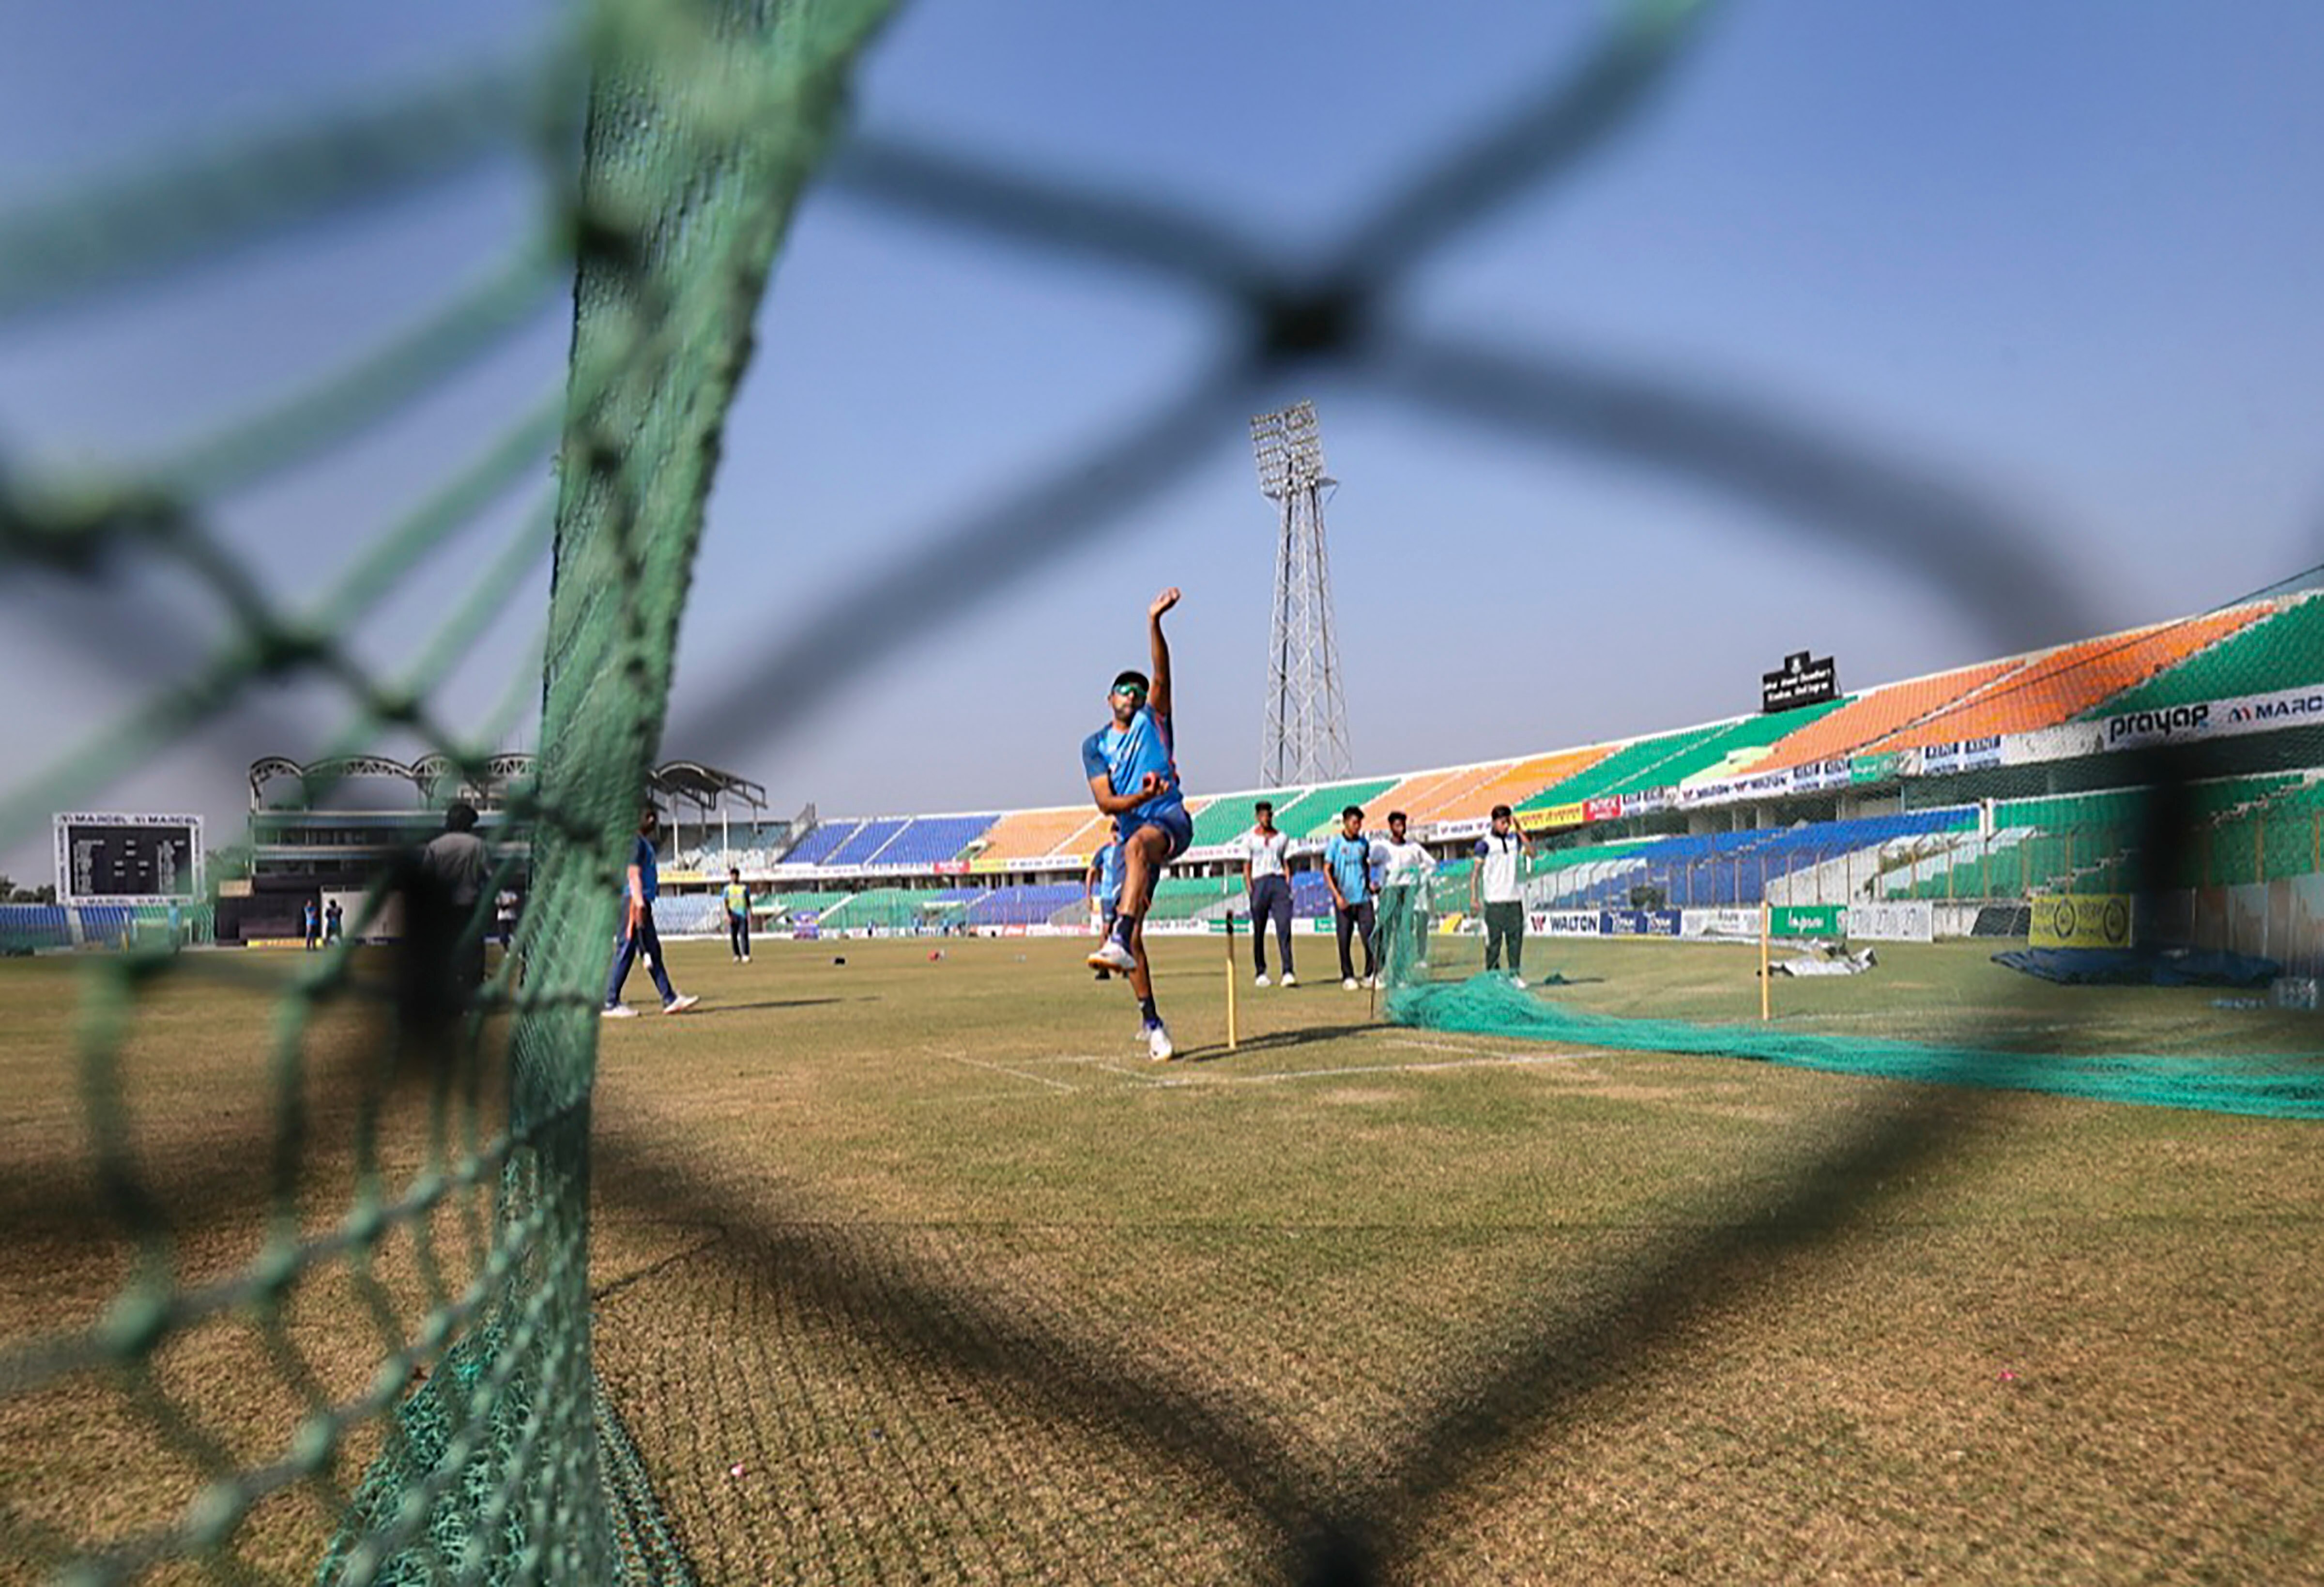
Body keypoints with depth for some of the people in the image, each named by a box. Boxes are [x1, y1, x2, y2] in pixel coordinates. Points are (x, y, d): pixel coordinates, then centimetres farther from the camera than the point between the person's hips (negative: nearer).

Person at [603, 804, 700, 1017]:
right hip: (634, 901, -11)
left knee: (653, 951, 10)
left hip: (642, 902, 11)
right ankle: (610, 1004, -4)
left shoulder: (645, 843, 20)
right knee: (626, 951, -8)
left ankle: (670, 999, 12)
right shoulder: (635, 841, -9)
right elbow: (633, 873, -17)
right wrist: (639, 900, -23)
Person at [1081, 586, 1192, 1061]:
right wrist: (1142, 796, -17)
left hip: (1170, 818, -3)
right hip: (1131, 832, 4)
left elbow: (1162, 674, -6)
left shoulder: (1154, 719, 11)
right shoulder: (1095, 745, 14)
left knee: (1137, 844, -40)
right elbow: (1106, 802, 2)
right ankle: (1150, 1021, 9)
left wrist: (1154, 621, -18)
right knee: (1135, 934, -2)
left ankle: (1119, 940, -56)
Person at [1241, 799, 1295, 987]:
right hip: (1259, 882, -1)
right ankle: (1261, 973, 14)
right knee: (1258, 931, 3)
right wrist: (1250, 889, -3)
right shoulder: (1250, 838, 8)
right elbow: (1247, 866, 7)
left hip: (1279, 881, 1)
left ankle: (1288, 972, -16)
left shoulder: (1282, 837, 14)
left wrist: (1288, 887, 3)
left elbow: (1286, 864, 14)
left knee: (1284, 927, -12)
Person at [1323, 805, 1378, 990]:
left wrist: (1369, 883, 8)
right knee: (1344, 939, 3)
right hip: (1344, 900, -3)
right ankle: (1347, 977, 13)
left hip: (1363, 898, 3)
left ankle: (1371, 975, 4)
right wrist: (1337, 896, -10)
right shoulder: (1336, 842, -2)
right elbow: (1327, 871, -2)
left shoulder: (1364, 842, 9)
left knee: (1369, 936, -4)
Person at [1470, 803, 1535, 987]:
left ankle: (1515, 974, 10)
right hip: (1494, 900, -4)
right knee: (1494, 939, -1)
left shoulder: (1514, 839, 10)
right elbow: (1475, 871, -3)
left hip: (1515, 898, 4)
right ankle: (1491, 975, 8)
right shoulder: (1486, 843, -3)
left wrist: (1520, 832, -7)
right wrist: (1473, 898, -8)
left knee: (1516, 936, 3)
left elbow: (1532, 853, -3)